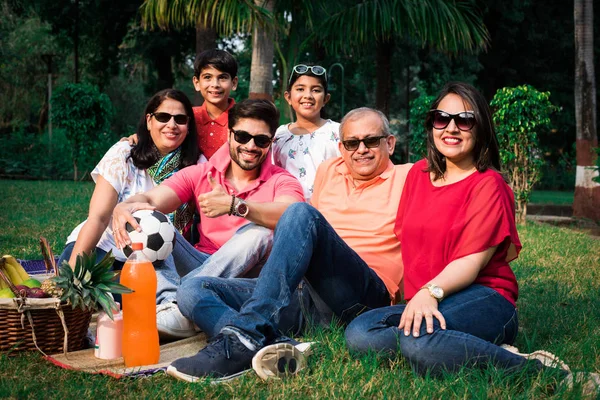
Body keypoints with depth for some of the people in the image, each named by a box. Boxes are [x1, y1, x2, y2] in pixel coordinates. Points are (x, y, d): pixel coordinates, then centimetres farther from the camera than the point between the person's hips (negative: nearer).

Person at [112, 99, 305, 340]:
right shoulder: (200, 174, 8)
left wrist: (235, 205, -39)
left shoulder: (281, 181, 0)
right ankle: (169, 301, -41)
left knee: (259, 231, -31)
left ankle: (181, 305, -42)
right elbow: (151, 199, -8)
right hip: (200, 264, 3)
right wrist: (124, 207, -32)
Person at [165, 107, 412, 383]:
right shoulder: (328, 171, 25)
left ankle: (243, 338, -38)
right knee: (192, 290, -11)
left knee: (301, 213, -29)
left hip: (364, 298, -5)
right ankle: (275, 347, -40)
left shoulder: (407, 179, 13)